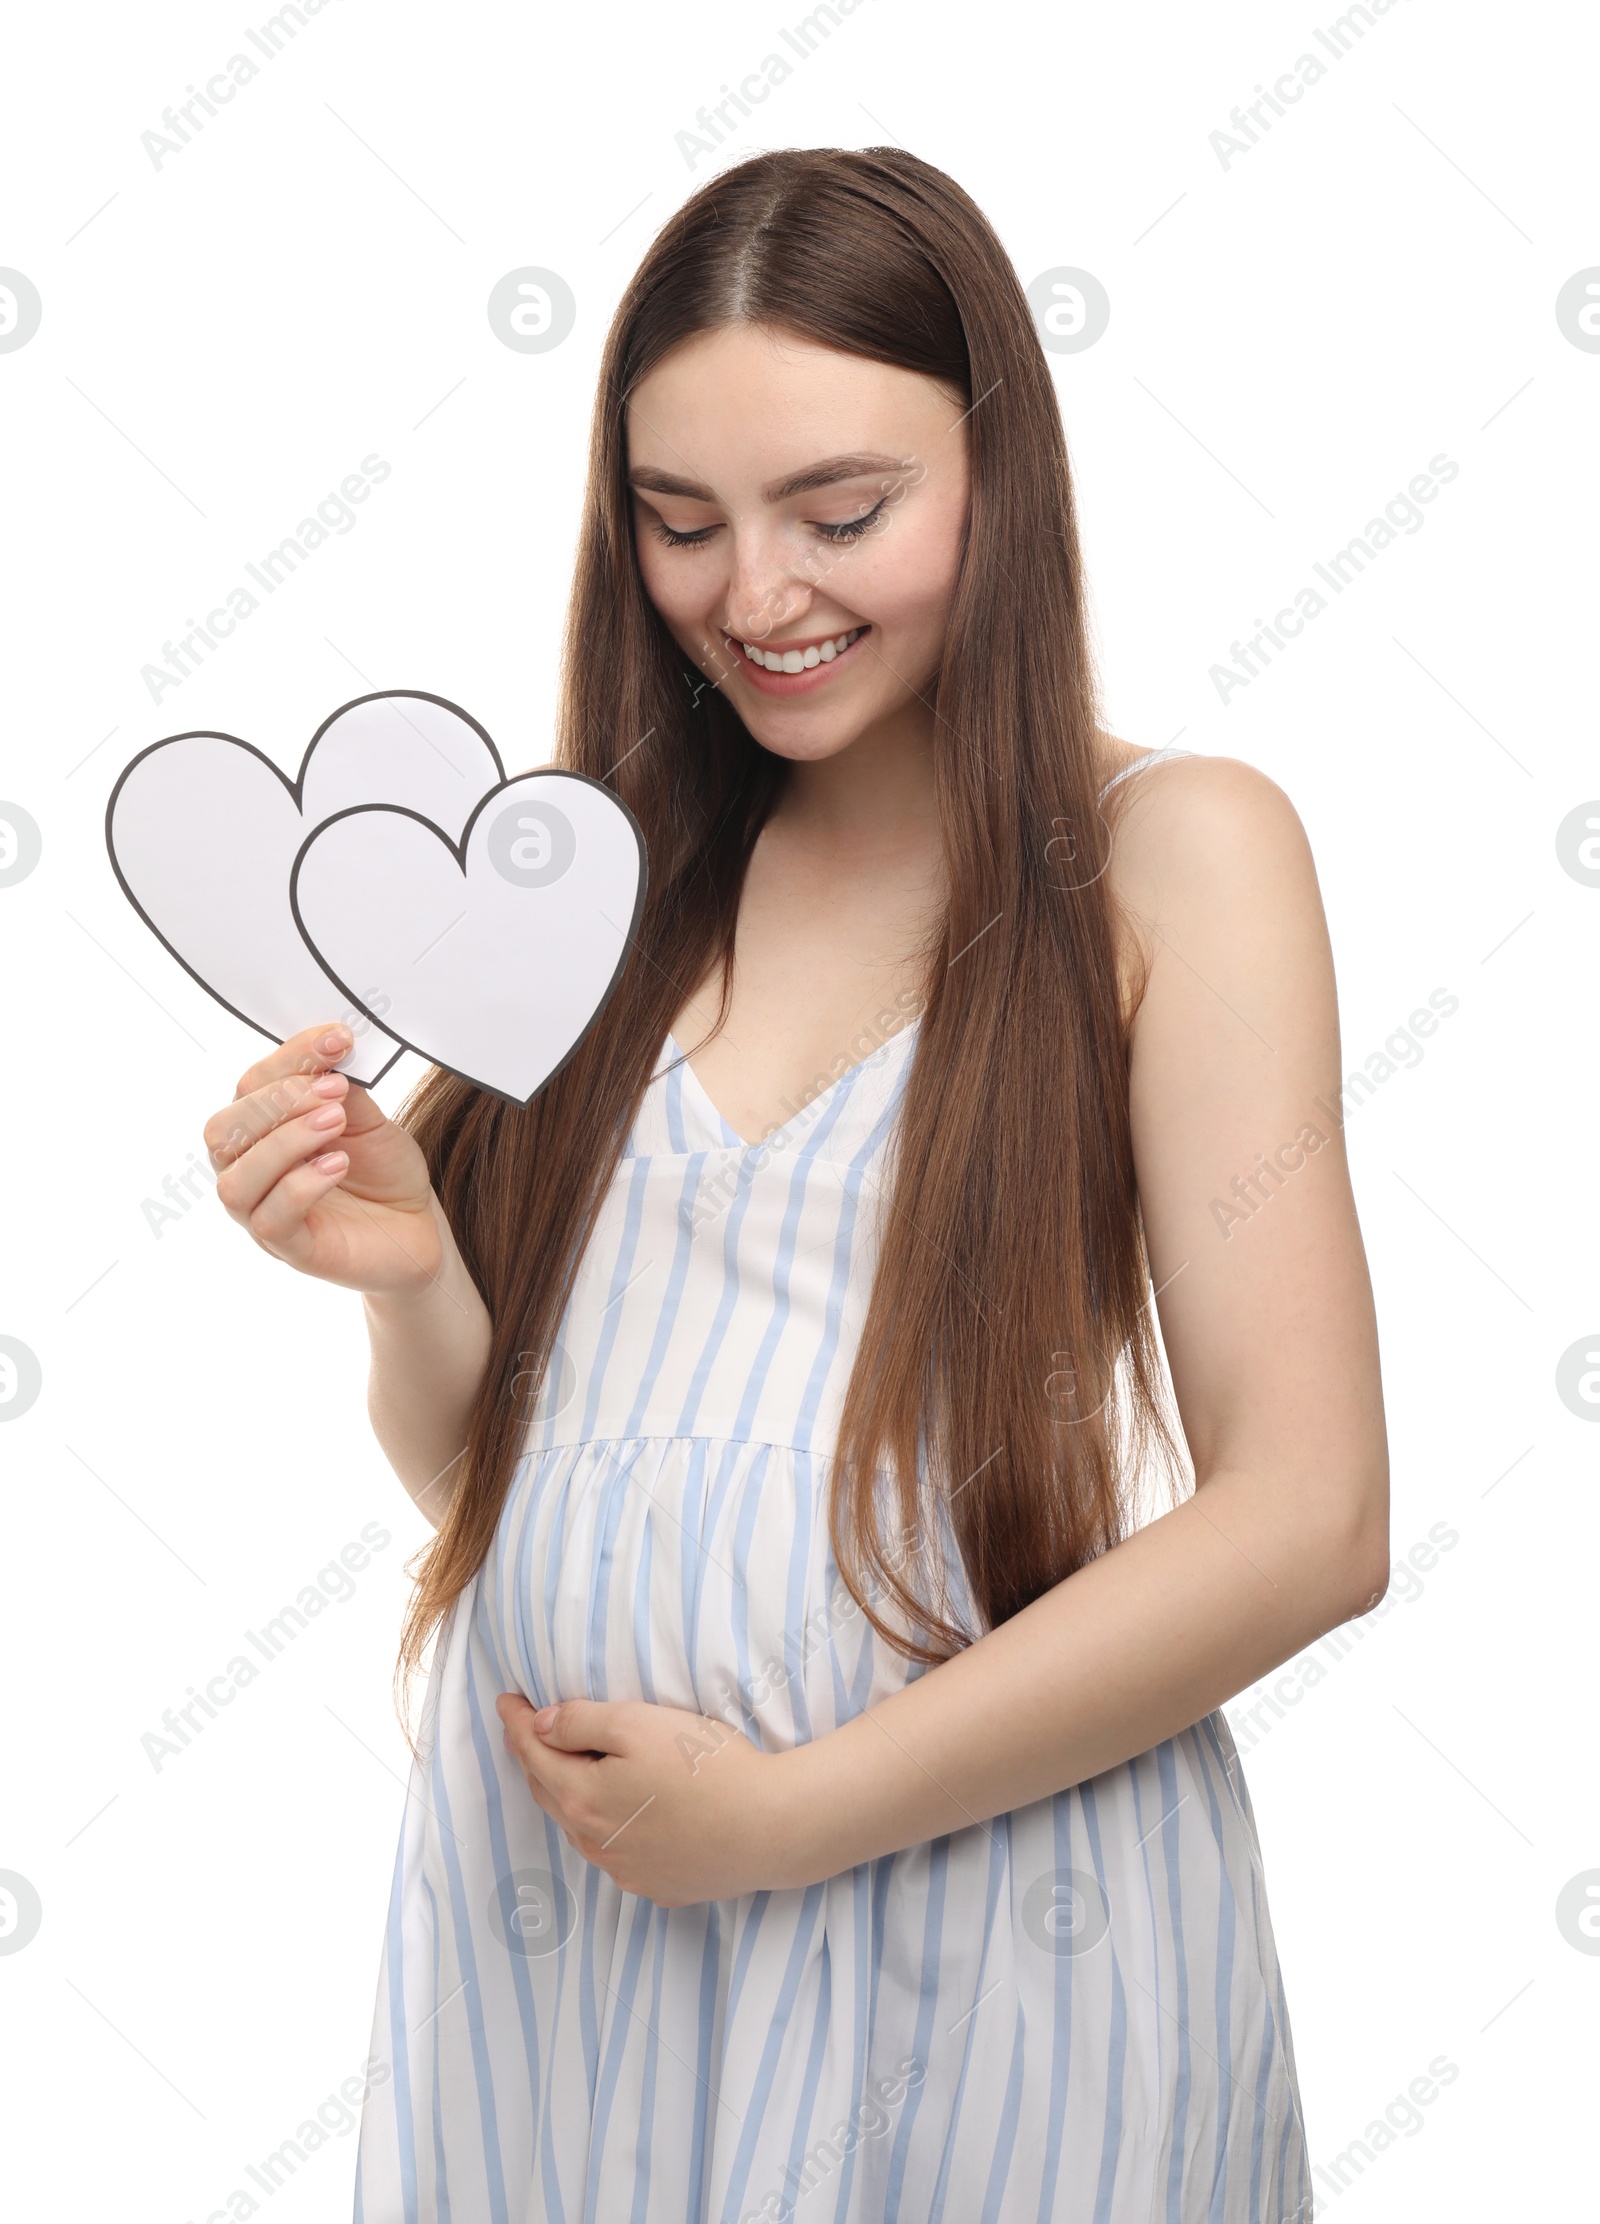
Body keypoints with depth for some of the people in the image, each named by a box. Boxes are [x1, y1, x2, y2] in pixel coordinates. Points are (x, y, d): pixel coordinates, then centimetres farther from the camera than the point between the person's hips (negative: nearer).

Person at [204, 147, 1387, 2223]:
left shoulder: (1171, 853, -7)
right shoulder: (627, 876, 5)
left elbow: (1306, 1520, -12)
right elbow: (489, 1463, 10)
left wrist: (799, 1812, -13)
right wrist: (412, 1271, -11)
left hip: (987, 1921, -3)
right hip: (537, 1921, 4)